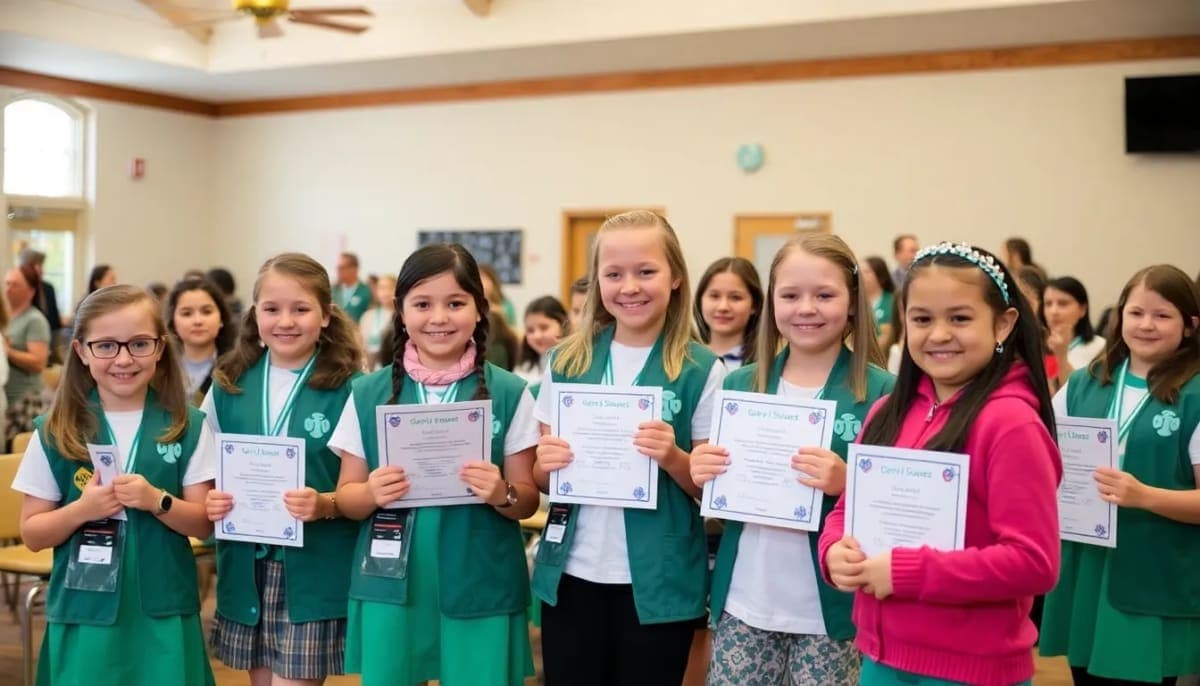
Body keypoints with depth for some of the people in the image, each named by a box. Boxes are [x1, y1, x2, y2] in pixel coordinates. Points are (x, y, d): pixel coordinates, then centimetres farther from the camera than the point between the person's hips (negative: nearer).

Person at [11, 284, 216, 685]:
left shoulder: (187, 427, -1)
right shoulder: (55, 433, -1)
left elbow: (204, 524, 0)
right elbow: (32, 534, 2)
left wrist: (156, 500, -17)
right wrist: (82, 509, -16)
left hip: (163, 613, 0)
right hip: (84, 613, 0)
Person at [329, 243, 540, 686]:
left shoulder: (509, 394, -2)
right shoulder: (369, 394, 1)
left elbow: (527, 500, 3)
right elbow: (346, 496, 6)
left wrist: (501, 494, -18)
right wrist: (372, 492, -15)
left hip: (481, 589, -1)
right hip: (390, 586, 1)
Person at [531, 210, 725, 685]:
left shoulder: (702, 370, -5)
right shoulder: (566, 363, 3)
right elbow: (541, 479, 11)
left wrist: (673, 459, -21)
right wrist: (546, 464, -10)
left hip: (658, 582, -2)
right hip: (572, 576, 3)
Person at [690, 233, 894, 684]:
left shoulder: (880, 392, -6)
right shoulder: (739, 385, 5)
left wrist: (848, 484, -23)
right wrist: (702, 475, -8)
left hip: (831, 608, -3)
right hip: (743, 603, 3)